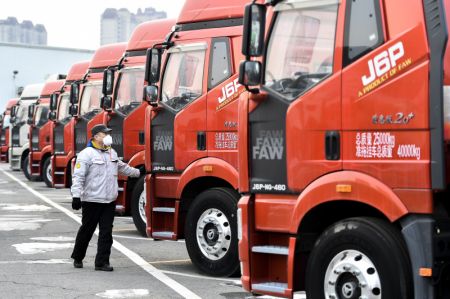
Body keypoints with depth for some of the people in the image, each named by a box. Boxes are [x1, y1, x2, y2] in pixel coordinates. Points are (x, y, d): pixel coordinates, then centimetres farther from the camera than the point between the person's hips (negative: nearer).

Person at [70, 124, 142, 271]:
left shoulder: (112, 153, 14)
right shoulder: (86, 154, -9)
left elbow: (121, 167, 33)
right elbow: (78, 176, -14)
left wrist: (137, 172, 41)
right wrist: (76, 196, -22)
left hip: (110, 201, 6)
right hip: (92, 201, -6)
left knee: (106, 233, 2)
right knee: (86, 230, 6)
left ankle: (102, 262, 5)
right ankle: (77, 258, 24)